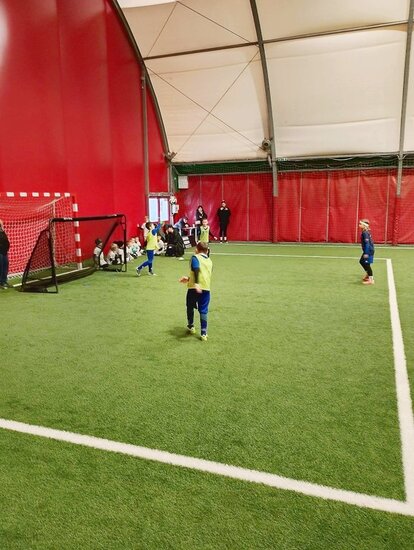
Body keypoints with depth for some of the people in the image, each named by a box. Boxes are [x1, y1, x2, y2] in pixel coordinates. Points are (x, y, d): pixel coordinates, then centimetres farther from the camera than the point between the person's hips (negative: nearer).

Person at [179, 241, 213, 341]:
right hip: (206, 288, 3)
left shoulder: (195, 257, 0)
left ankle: (191, 326, 35)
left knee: (190, 307, 20)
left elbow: (196, 270, -19)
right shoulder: (209, 261, 17)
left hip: (194, 287, -3)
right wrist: (189, 279, 28)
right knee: (203, 311, 7)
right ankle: (204, 333, 4)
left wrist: (196, 283, -30)